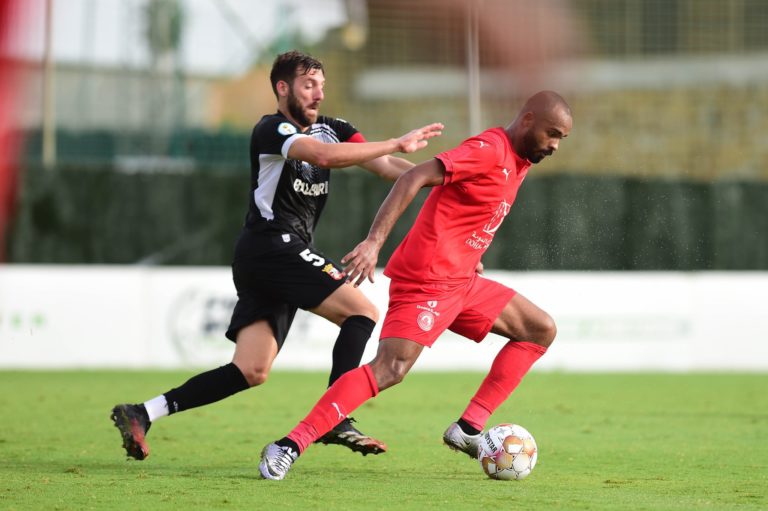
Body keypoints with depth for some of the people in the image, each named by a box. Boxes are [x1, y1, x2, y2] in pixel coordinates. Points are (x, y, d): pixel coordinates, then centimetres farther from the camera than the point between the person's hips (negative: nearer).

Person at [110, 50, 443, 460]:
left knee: (250, 372, 2)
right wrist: (397, 144, -26)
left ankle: (141, 414, -1)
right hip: (273, 246, -8)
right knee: (362, 312, -12)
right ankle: (335, 419, -19)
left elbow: (383, 166, 10)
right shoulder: (271, 131, -8)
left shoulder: (330, 129, 17)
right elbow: (323, 156, -26)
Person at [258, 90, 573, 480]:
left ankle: (469, 429, 6)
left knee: (542, 330, 12)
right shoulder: (489, 150, -14)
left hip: (462, 281, 10)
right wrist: (374, 241, -30)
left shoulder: (518, 162, 15)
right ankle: (290, 446, -23)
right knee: (391, 368, -22)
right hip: (427, 279, -10)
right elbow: (414, 178, -23)